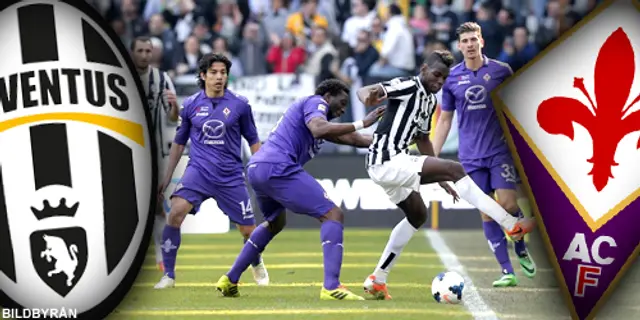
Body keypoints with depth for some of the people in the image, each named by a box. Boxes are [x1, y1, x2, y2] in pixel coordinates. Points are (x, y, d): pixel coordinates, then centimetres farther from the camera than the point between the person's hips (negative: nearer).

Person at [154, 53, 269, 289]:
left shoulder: (239, 104, 0)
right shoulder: (190, 105, 3)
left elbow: (253, 141, 10)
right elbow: (178, 143, 14)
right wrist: (166, 178, 13)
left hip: (231, 176, 0)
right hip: (198, 170, 0)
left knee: (248, 230, 3)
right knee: (176, 212, -24)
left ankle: (257, 266, 39)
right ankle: (168, 275, -14)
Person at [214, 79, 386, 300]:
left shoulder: (308, 108, 30)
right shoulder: (315, 103, 3)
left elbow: (347, 138, 30)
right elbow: (318, 130, -20)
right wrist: (361, 123, -16)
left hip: (256, 169, 10)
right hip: (278, 168, -10)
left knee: (275, 222, 35)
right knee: (332, 214, -8)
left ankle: (229, 281, 34)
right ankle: (331, 287, -22)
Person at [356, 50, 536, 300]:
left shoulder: (430, 100, 17)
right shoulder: (409, 86, -10)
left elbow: (423, 140, 28)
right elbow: (364, 91, -22)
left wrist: (440, 179, 25)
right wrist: (368, 96, -47)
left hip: (394, 163, 11)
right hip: (387, 160, -11)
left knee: (417, 215, 25)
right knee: (455, 169, -18)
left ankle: (377, 280, 28)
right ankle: (511, 225, -21)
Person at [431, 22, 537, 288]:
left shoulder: (501, 71, 0)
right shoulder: (452, 78, 5)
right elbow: (445, 119, 12)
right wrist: (432, 157, 8)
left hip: (500, 151, -2)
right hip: (471, 156, 2)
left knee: (508, 204, -12)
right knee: (486, 212, -2)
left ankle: (521, 250, 17)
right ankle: (507, 271, 1)